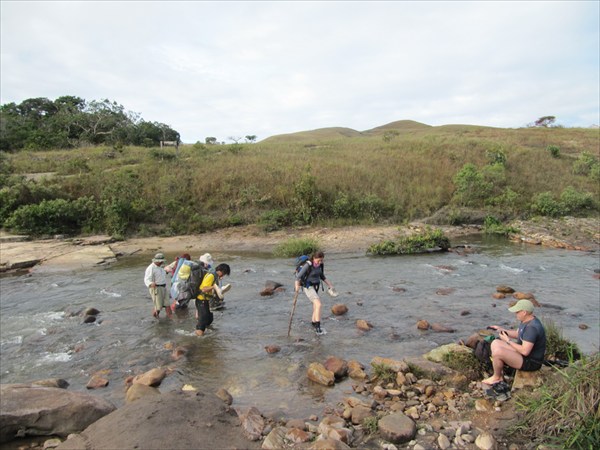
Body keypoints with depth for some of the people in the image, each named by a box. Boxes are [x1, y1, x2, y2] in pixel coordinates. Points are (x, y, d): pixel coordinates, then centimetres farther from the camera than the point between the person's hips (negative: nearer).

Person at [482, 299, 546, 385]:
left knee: (497, 352, -25)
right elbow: (517, 334, 17)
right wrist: (502, 329, 2)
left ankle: (496, 377, 3)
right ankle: (498, 376, 9)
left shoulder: (532, 327, -30)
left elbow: (525, 351, -32)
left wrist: (508, 341, -20)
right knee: (495, 343, 8)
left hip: (530, 362, -10)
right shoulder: (527, 320, 1)